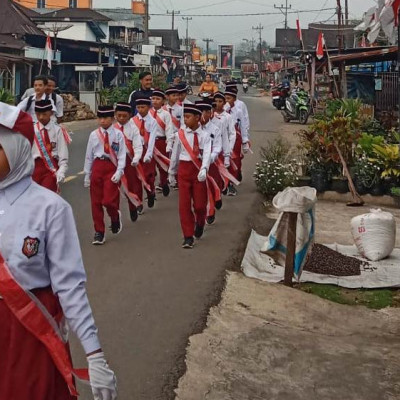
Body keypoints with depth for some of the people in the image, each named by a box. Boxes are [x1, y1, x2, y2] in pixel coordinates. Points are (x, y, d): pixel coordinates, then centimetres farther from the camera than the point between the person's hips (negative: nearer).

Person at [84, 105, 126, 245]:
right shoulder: (94, 135, 6)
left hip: (111, 167, -3)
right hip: (97, 167, 3)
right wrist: (87, 174, 9)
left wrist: (119, 171, -15)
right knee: (95, 202, 4)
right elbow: (89, 155, 9)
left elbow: (122, 155, -4)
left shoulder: (118, 134, -2)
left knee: (108, 201, -13)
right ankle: (99, 232, 15)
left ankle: (115, 217, 23)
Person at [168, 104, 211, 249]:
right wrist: (172, 172, 15)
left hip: (199, 170, -1)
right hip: (184, 169, 2)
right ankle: (188, 237, 5)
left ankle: (200, 223, 37)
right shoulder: (181, 134, 1)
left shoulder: (204, 135, -5)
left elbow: (207, 154, -18)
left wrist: (203, 169, -34)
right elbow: (175, 154, 9)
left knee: (200, 203, 3)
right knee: (184, 204, -1)